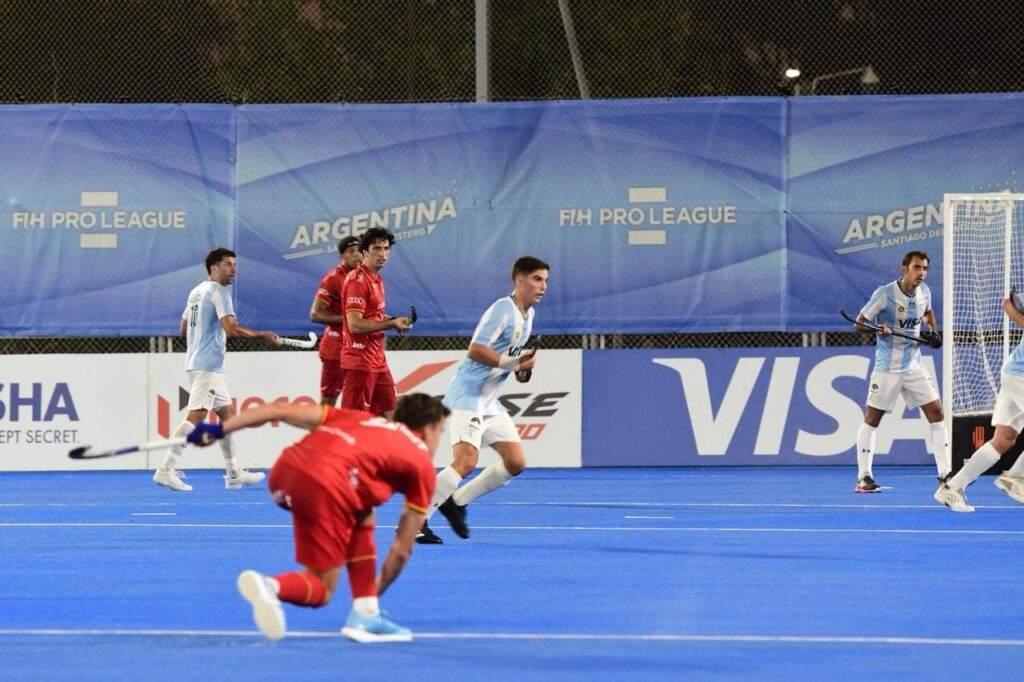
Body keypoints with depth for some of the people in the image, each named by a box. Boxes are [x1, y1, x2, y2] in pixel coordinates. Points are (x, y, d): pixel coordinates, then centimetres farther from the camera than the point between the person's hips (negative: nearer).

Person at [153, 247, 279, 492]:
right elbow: (231, 328, -23)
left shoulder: (197, 292, 16)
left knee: (227, 413, 14)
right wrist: (263, 335, -16)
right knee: (196, 416, -14)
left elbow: (183, 329, 22)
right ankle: (166, 470, -20)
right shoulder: (219, 291, -11)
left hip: (195, 360, 10)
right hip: (208, 365, -10)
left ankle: (234, 474, 17)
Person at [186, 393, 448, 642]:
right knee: (320, 590, 9)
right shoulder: (424, 466, 22)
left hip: (285, 469, 6)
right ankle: (269, 585, -21)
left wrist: (220, 429, 22)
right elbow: (402, 549, 24)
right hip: (326, 485, -6)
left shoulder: (361, 419, 33)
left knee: (362, 518, 29)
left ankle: (365, 616, 23)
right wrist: (377, 590, 39)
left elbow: (280, 410, 23)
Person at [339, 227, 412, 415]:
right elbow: (354, 325, -22)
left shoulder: (376, 279, 14)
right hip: (359, 362, -10)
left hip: (377, 361, 10)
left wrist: (393, 321, 6)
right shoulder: (357, 280, -15)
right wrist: (391, 323, -20)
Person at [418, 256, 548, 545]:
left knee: (516, 462, 4)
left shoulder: (528, 315, 13)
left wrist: (523, 366, 4)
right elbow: (475, 350, -22)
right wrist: (514, 362, -22)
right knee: (465, 461, -21)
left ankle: (456, 502, 15)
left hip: (490, 402, 9)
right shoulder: (503, 309, -15)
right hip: (468, 396, -9)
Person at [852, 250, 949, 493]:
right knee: (872, 418, 0)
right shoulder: (885, 294, -16)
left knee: (936, 412, -3)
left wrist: (932, 331, 5)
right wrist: (878, 329, -31)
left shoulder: (924, 292, 1)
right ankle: (863, 477, 8)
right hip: (887, 367, -5)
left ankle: (944, 473, 2)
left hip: (914, 366, 5)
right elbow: (858, 324, -12)